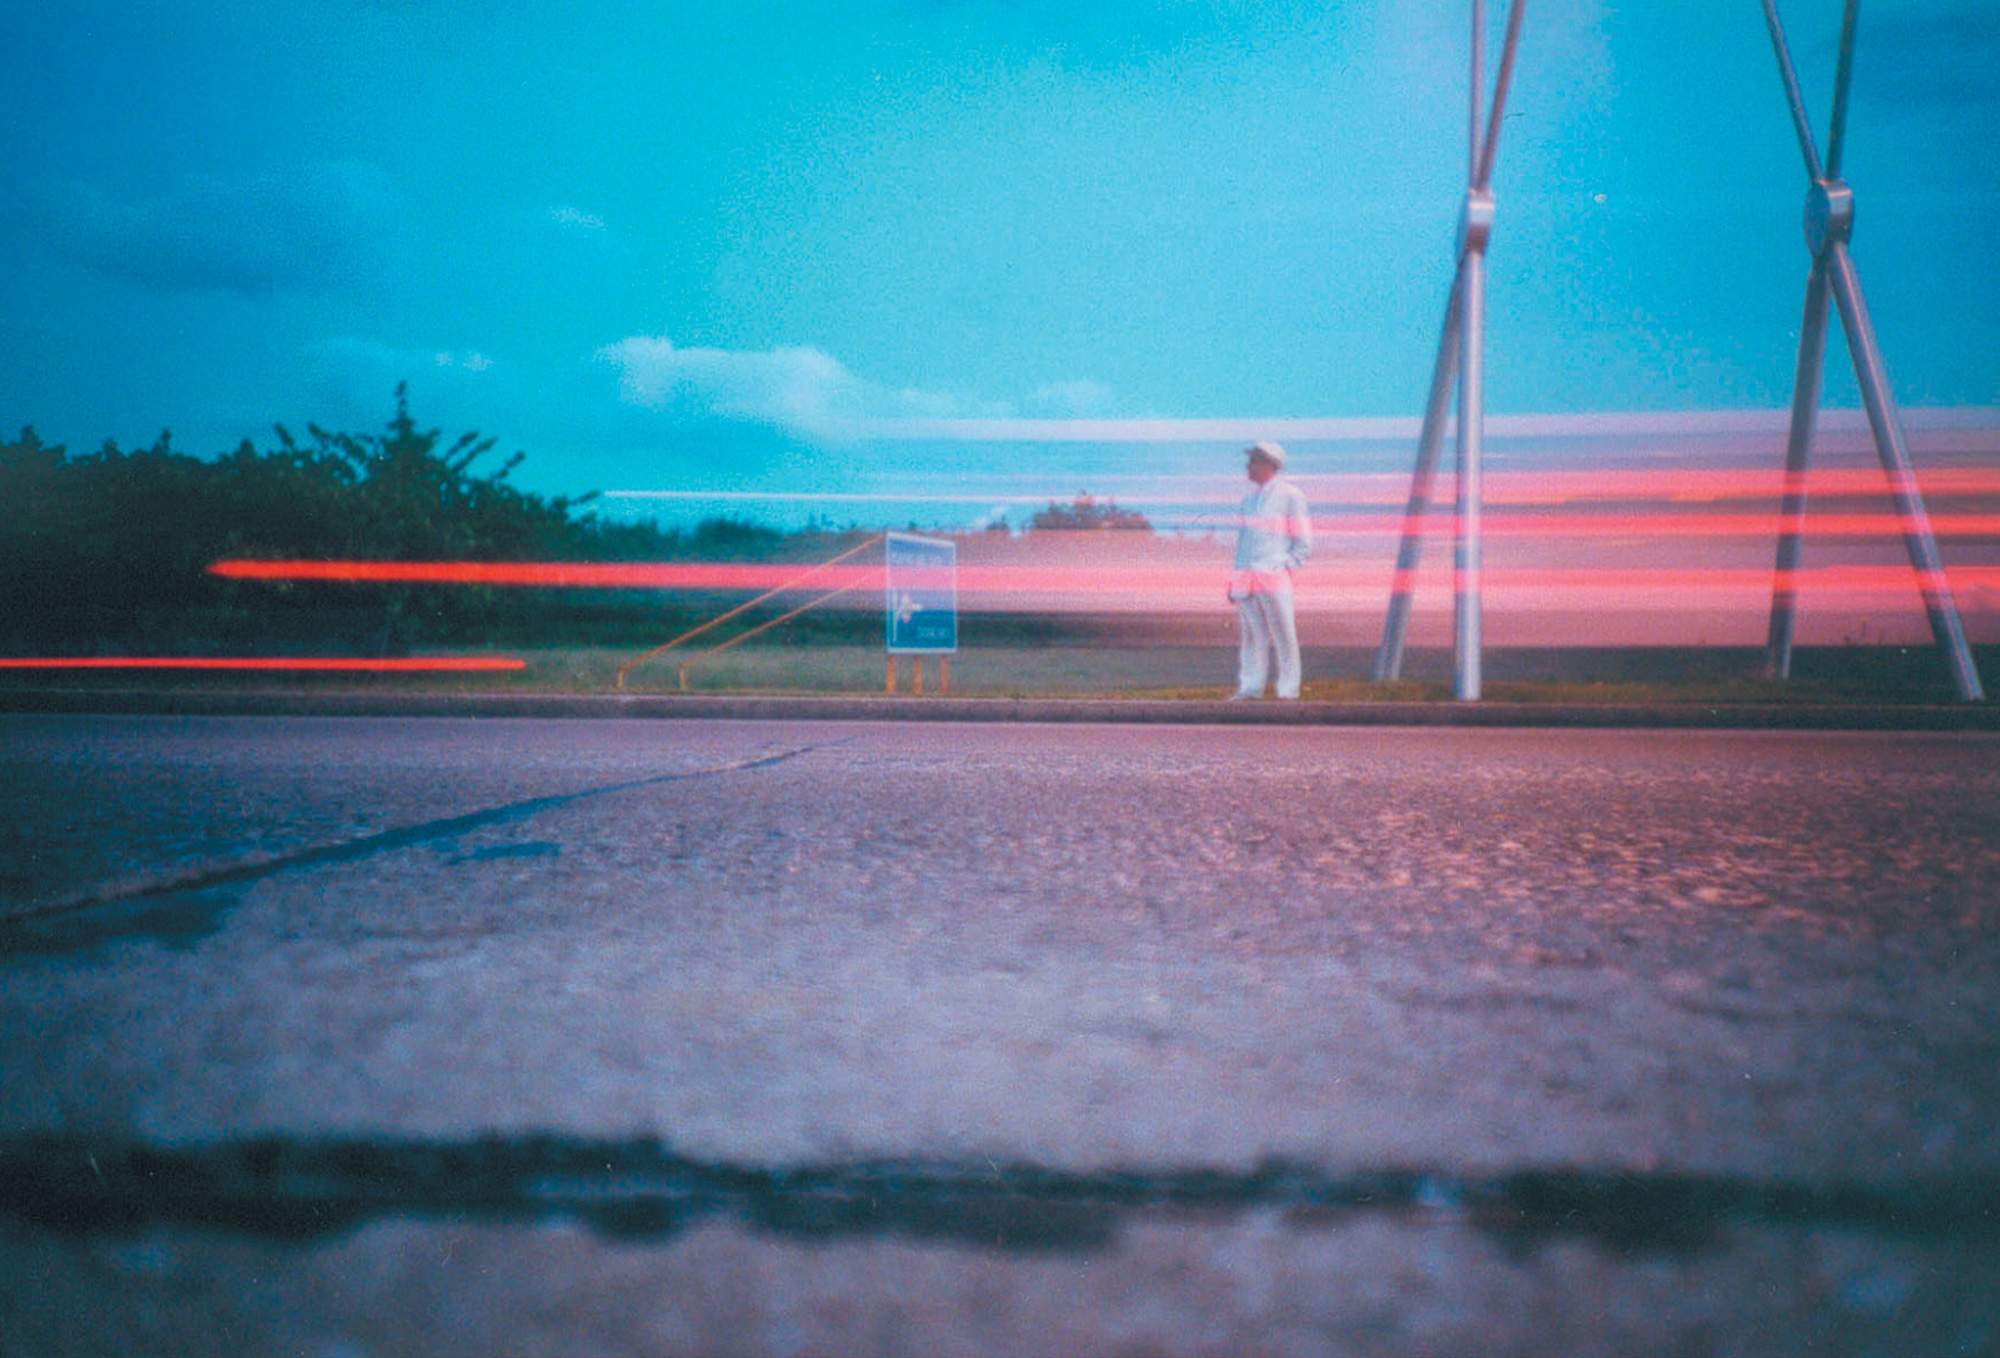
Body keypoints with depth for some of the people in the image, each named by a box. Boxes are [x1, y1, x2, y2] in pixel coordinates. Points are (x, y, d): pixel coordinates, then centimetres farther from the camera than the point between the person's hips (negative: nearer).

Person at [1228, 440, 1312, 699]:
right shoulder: (1249, 498, 20)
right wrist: (1235, 579, 16)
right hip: (1246, 578, 6)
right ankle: (1250, 687, 8)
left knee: (1284, 635, -4)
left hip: (1274, 577, -6)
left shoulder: (1290, 496, 1)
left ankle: (1288, 690, -2)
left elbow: (1303, 543, 0)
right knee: (1250, 636, 5)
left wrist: (1285, 567, -11)